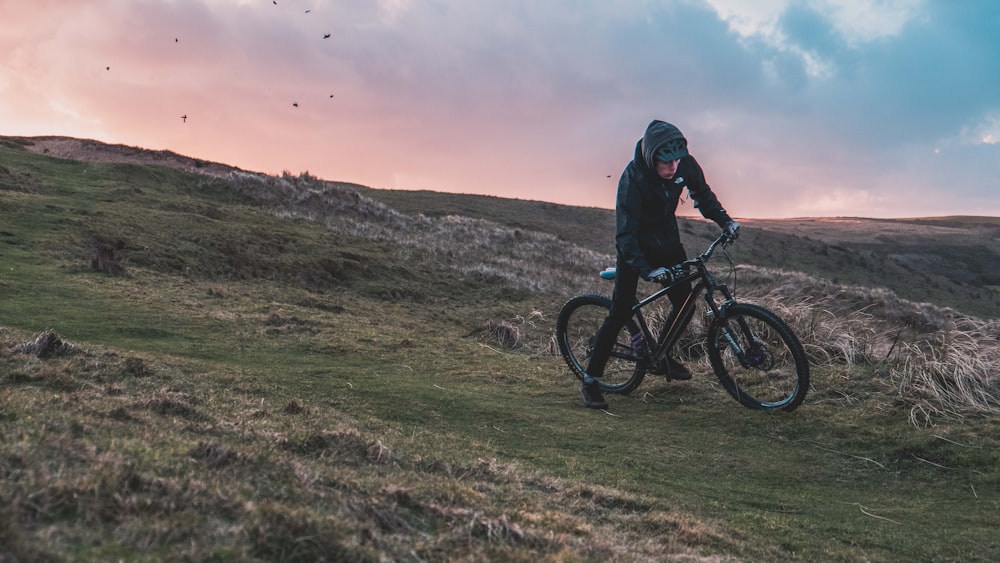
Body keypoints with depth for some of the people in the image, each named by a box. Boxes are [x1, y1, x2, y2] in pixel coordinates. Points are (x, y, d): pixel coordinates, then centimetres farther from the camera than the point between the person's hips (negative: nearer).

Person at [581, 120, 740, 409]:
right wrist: (646, 270, -44)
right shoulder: (633, 178, -31)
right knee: (621, 312, -11)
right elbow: (625, 233, -33)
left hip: (667, 239, 6)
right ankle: (591, 379, -3)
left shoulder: (685, 164, -16)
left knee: (684, 302, 4)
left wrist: (725, 221, -2)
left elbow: (702, 193, 6)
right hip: (636, 243, -5)